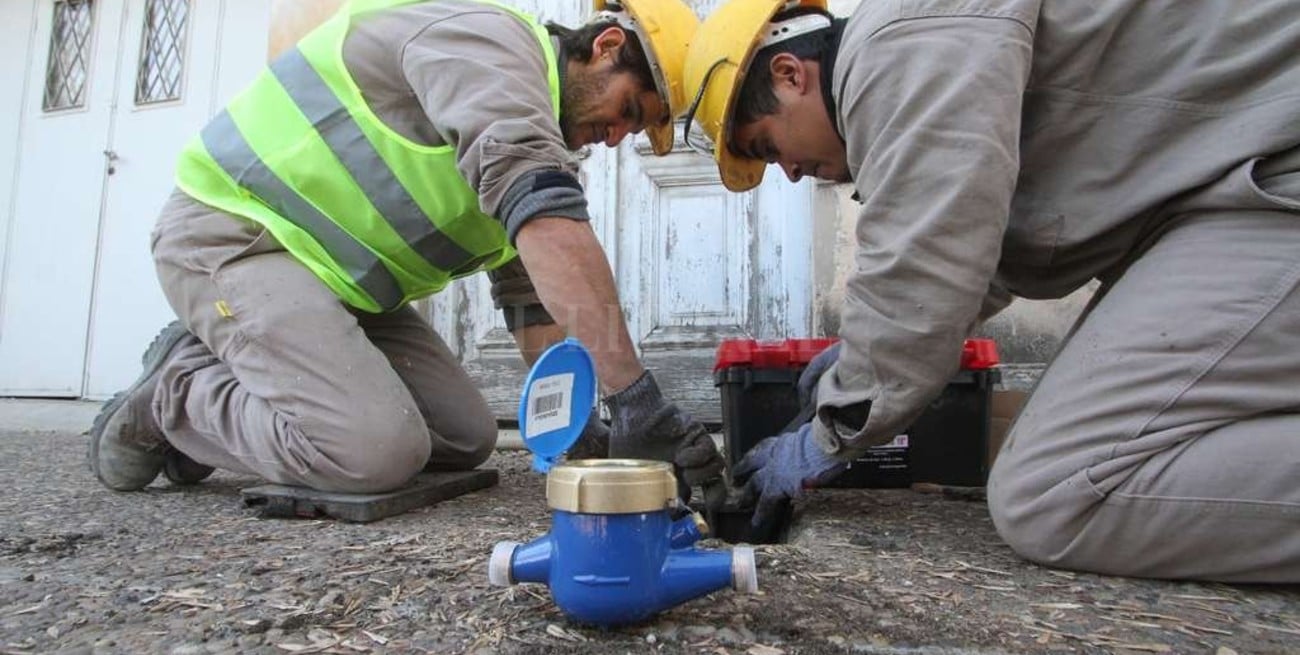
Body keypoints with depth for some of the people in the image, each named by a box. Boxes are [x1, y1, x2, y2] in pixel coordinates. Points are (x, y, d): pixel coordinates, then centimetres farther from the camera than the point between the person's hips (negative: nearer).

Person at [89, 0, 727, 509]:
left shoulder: (530, 139, 11)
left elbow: (531, 297, 10)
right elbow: (544, 214, -35)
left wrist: (579, 421, 0)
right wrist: (635, 396, -38)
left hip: (334, 271, 9)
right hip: (231, 234, -9)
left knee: (466, 438, 1)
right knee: (379, 450, -25)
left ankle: (218, 369, 14)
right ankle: (173, 394, 3)